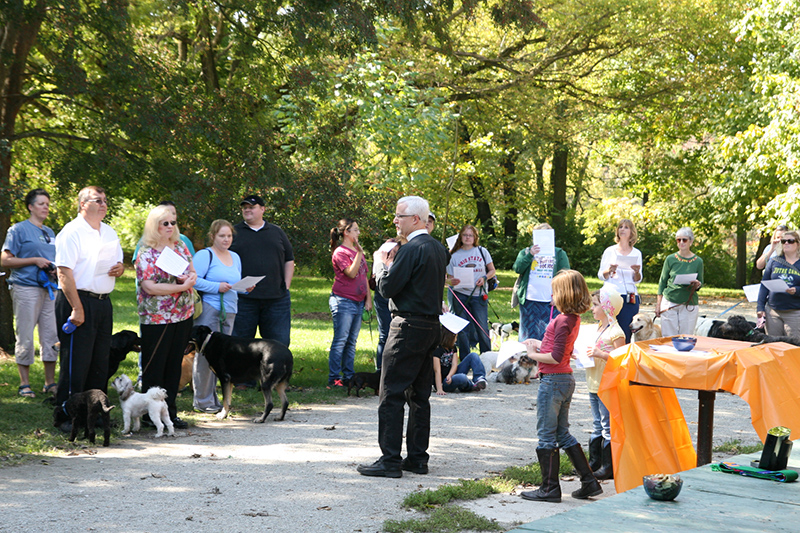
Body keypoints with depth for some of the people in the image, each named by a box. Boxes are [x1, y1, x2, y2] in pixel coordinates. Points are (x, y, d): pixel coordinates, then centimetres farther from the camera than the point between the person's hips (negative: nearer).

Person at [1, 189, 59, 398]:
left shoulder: (50, 233, 18)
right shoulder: (19, 230, -1)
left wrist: (55, 269, 6)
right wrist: (35, 261, -12)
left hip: (49, 288, 6)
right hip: (26, 287, -6)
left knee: (52, 336, 4)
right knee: (25, 337, -3)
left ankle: (50, 382, 12)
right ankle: (24, 384, 5)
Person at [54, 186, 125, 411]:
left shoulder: (109, 232, 16)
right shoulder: (72, 232, -9)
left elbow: (118, 261, 27)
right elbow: (64, 272, -16)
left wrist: (120, 268, 0)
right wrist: (76, 308, -21)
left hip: (104, 302, 8)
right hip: (79, 300, -8)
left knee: (101, 361, 11)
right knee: (76, 362, -6)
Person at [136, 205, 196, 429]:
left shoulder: (181, 247, 10)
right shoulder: (146, 253, -9)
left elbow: (192, 272, 15)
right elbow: (149, 286, -17)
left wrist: (190, 278, -10)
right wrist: (181, 287, -19)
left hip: (183, 316, 6)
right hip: (156, 319, -6)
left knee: (174, 364, 9)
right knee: (154, 368, 0)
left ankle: (170, 412, 16)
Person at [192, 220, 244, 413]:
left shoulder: (235, 257, 20)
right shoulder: (204, 255, -4)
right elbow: (193, 280, -14)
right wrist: (217, 287, -18)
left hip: (229, 311, 7)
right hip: (208, 309, -7)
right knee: (205, 354, -6)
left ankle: (213, 397, 16)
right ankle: (202, 401, 0)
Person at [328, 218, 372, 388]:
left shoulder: (357, 251, 16)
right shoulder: (340, 252, -9)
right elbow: (351, 273, -21)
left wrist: (368, 298, 13)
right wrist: (359, 252, -21)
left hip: (358, 302, 8)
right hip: (343, 301, -8)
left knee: (351, 342, 10)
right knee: (340, 340, -7)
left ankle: (349, 377, 15)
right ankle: (334, 378, -3)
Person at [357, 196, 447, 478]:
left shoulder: (412, 249, -16)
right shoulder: (438, 249, 12)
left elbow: (387, 287, -17)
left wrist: (384, 264, 2)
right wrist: (392, 264, 15)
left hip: (408, 328, -9)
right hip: (431, 326, 9)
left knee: (391, 395, -5)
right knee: (419, 396, 13)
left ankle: (390, 460, -5)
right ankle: (417, 457, 16)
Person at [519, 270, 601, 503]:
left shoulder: (562, 321, -20)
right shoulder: (574, 318, 9)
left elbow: (556, 357, -23)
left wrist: (534, 355, -10)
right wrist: (539, 345, 14)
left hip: (553, 381, -10)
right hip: (566, 380, 10)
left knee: (546, 436, 1)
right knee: (562, 434, 17)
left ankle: (549, 489, 7)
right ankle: (589, 482, 18)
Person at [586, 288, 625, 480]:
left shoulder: (616, 332, -15)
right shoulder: (598, 328, 14)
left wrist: (601, 354, -27)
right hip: (594, 384, 9)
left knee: (608, 427, -4)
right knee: (597, 426, 16)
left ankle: (608, 466, 1)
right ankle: (594, 463, 23)